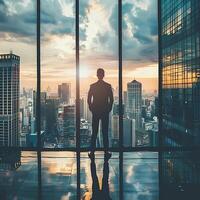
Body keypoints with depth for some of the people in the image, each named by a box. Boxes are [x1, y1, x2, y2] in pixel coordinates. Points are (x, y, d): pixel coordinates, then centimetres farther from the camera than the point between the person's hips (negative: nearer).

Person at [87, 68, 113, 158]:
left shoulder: (92, 86, -1)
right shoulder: (108, 86, -3)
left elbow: (89, 99, -1)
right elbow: (111, 99, -3)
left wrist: (91, 109, 9)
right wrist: (109, 109, 7)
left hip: (95, 111, 1)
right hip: (105, 111, 0)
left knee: (94, 132, 6)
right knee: (105, 132, 5)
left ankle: (92, 151, 6)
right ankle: (106, 151, 7)